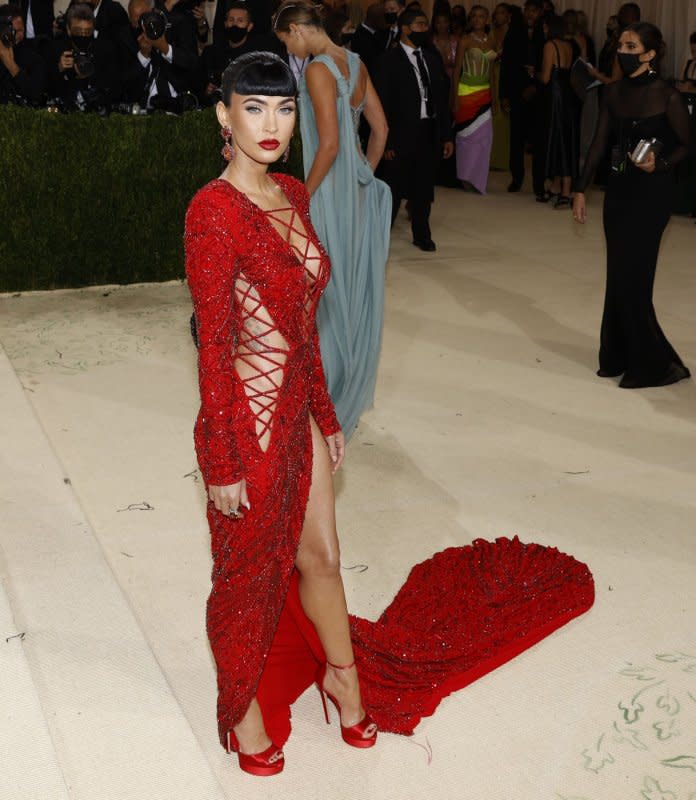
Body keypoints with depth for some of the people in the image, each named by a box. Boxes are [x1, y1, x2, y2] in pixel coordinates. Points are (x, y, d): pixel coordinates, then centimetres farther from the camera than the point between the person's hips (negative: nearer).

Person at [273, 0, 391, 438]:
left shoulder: (318, 69, -17)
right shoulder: (355, 62, 8)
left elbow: (329, 144, -22)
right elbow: (380, 128, 11)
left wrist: (302, 199, -15)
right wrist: (365, 176, 16)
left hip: (330, 193, -9)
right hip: (355, 191, 9)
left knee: (327, 291, 3)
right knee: (352, 286, 17)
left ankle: (329, 397, 14)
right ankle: (351, 386, 30)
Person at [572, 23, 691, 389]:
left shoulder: (668, 97, -12)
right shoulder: (614, 91, 4)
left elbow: (684, 145, -3)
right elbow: (599, 142, 7)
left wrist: (658, 164, -21)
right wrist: (580, 189, 4)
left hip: (650, 194, -6)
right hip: (617, 189, 6)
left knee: (632, 277, -6)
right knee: (618, 275, 10)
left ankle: (655, 363, 7)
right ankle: (618, 355, 21)